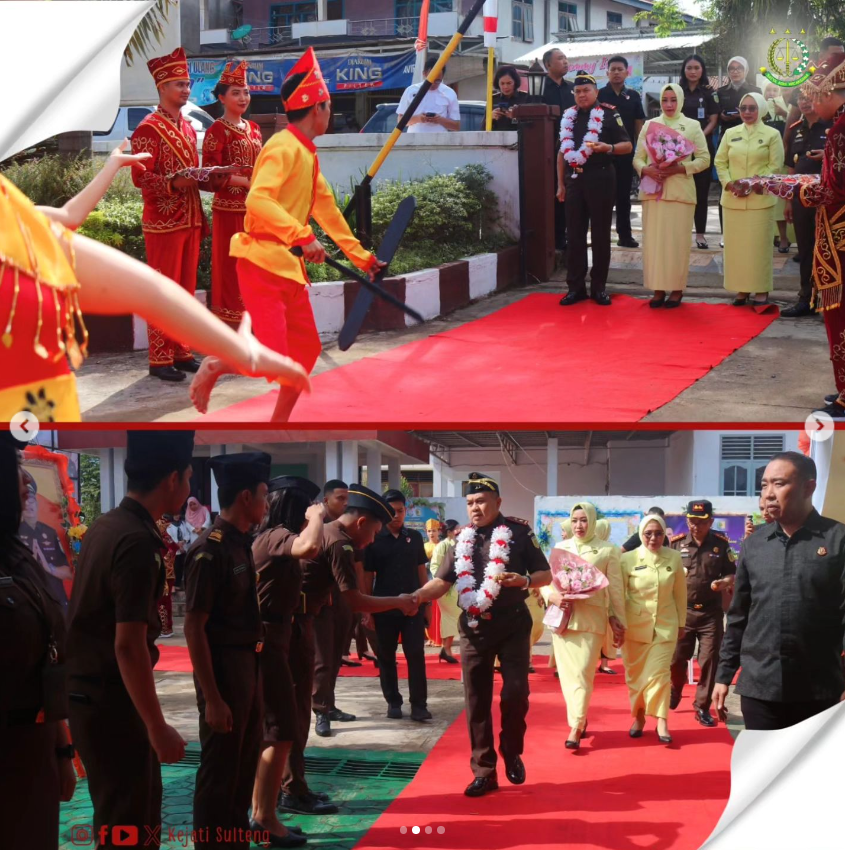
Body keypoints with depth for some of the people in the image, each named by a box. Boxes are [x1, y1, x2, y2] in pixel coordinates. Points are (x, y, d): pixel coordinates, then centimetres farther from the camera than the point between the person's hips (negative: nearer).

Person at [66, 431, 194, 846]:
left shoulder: (104, 526, 7)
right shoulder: (137, 541, -21)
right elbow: (127, 645, -25)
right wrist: (158, 728, -21)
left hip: (87, 690, 9)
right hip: (112, 700, -9)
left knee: (138, 807, 19)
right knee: (128, 819, 1)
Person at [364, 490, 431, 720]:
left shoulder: (415, 537, 7)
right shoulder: (374, 540, -1)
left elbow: (421, 571, 11)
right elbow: (367, 576, 1)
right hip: (384, 607, -1)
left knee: (416, 655, -4)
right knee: (386, 656, 6)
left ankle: (418, 704, -3)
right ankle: (393, 702, 16)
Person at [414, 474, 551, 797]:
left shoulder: (518, 532, -2)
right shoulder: (462, 540, 8)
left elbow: (546, 575, 0)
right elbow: (442, 582, 3)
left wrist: (524, 581, -22)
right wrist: (413, 597, -16)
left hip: (512, 624, -3)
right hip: (474, 627, 3)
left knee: (515, 692, -8)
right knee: (476, 701, 4)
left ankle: (512, 752, 18)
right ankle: (484, 771, 12)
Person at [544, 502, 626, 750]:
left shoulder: (607, 551, 1)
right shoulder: (560, 547, 9)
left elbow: (615, 589, 3)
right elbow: (545, 580, 10)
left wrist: (619, 622, 1)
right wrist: (552, 595, -12)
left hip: (591, 620, -3)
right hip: (562, 618, 3)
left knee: (583, 673, -9)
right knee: (567, 673, 6)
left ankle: (576, 727, -6)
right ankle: (579, 719, 20)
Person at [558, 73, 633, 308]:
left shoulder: (609, 114, -3)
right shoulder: (569, 116, 11)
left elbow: (628, 146, -5)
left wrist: (608, 148, -25)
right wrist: (561, 184, 13)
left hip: (600, 178, -4)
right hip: (574, 179, 4)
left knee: (600, 235, 2)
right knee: (575, 235, 4)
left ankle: (598, 287, 8)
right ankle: (576, 286, 10)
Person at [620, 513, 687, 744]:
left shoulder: (674, 558, -1)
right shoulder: (628, 559, -6)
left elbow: (680, 592, 8)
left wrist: (681, 622, 11)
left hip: (665, 625, 0)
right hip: (634, 625, 0)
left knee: (659, 672, -8)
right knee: (635, 673, 7)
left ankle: (661, 721, -5)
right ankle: (639, 716, 23)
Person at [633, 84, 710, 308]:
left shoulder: (692, 126, 5)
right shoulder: (650, 125, 11)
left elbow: (704, 159, 2)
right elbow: (637, 158, 10)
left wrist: (679, 168, -12)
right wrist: (646, 169, -11)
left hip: (680, 191, -2)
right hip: (653, 191, 2)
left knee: (677, 241, -2)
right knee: (654, 239, 0)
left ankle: (676, 289, 5)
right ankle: (657, 289, 7)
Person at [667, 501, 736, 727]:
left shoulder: (721, 543, -2)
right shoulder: (676, 543, -2)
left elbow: (733, 574, 5)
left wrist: (725, 582, -17)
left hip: (711, 613, 0)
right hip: (682, 611, 1)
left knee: (709, 660, 0)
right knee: (676, 658, 7)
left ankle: (702, 707, 12)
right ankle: (674, 693, 36)